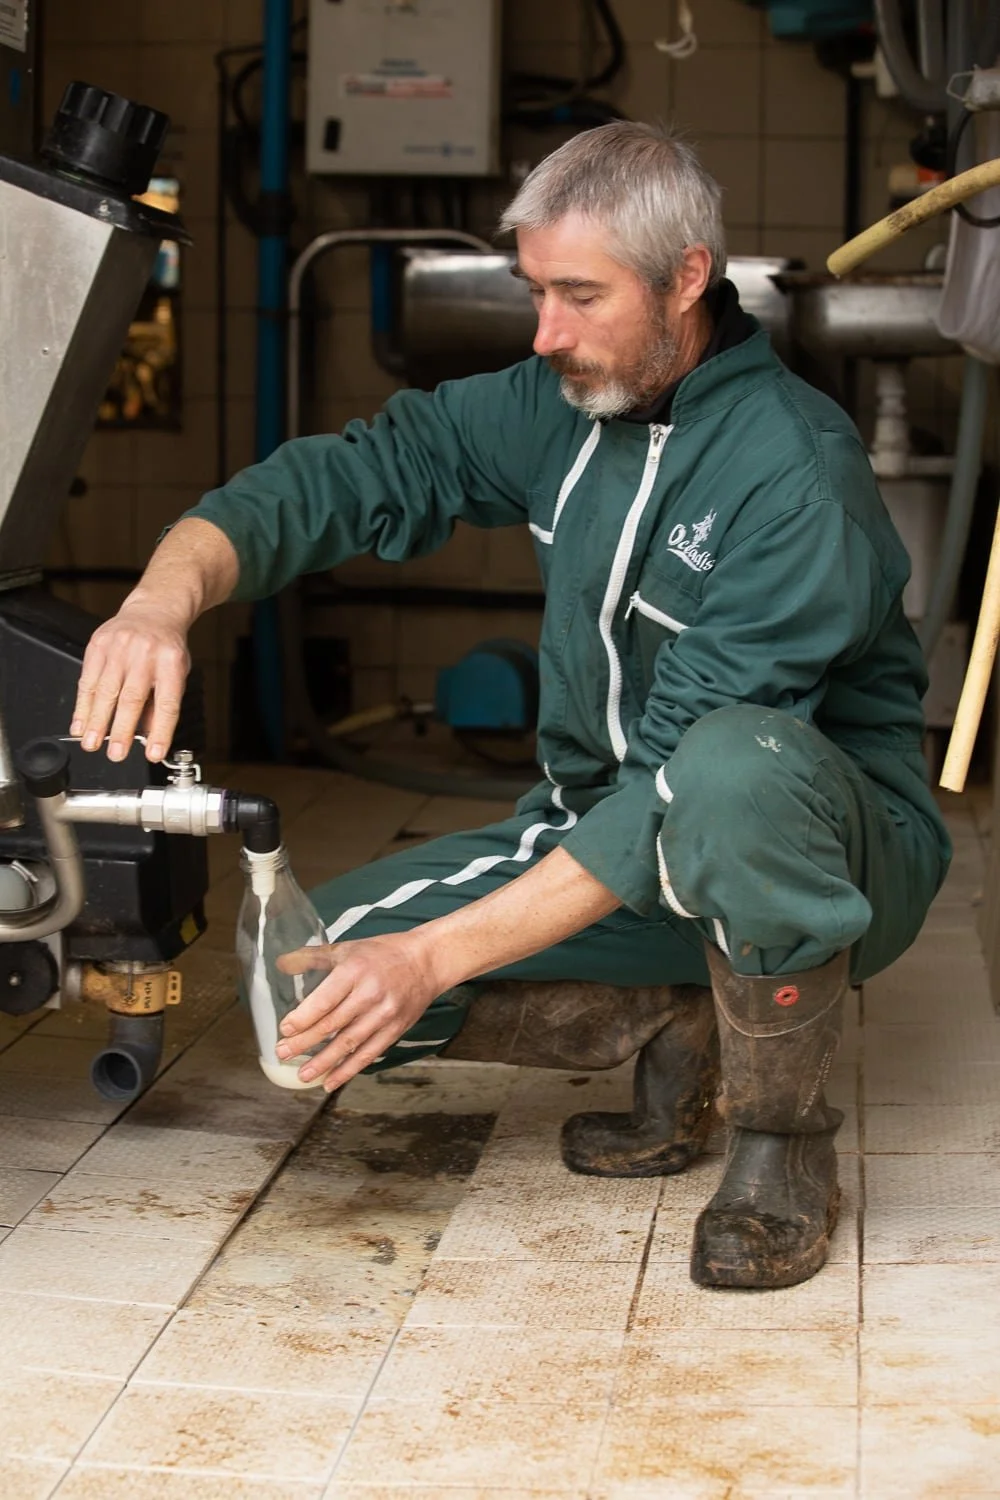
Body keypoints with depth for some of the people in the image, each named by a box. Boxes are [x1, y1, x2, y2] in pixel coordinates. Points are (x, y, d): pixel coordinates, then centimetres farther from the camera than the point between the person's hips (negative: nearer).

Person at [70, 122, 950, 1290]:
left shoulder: (795, 472, -25)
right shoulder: (558, 407, -3)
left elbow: (680, 790, -30)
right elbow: (343, 476, -6)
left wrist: (437, 955, -35)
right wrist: (165, 595, -29)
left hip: (828, 852, -6)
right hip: (602, 834, 6)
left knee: (739, 770, -43)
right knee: (320, 965, -10)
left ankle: (782, 1139, -17)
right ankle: (673, 1032, 4)